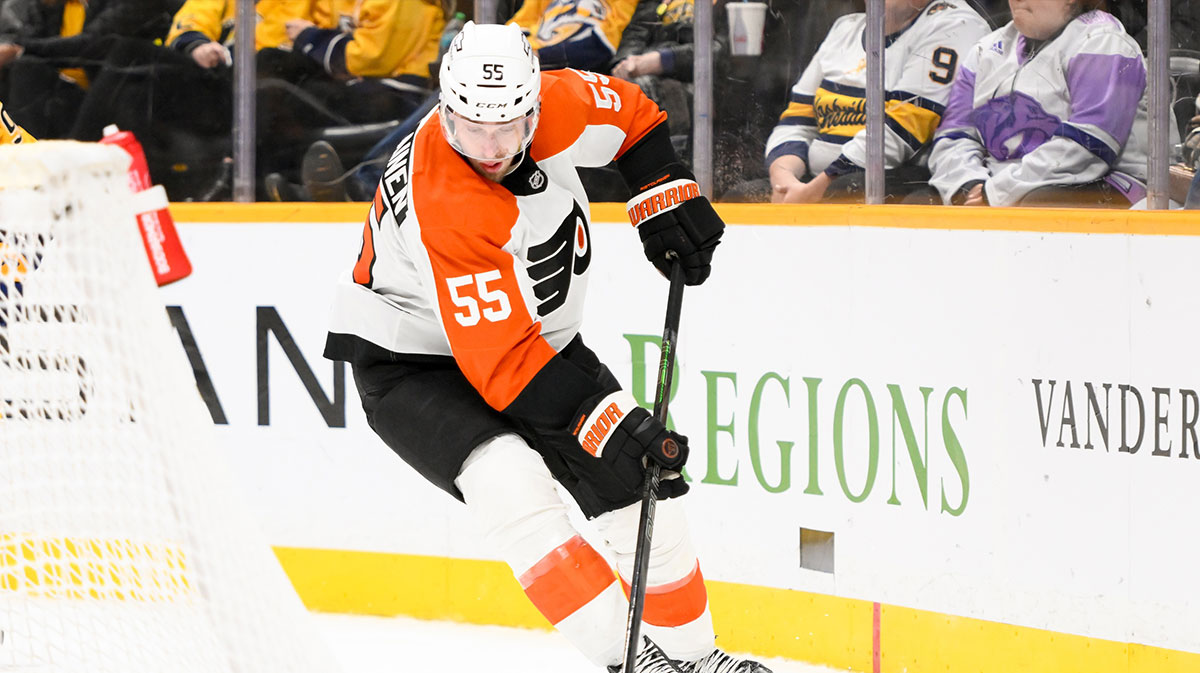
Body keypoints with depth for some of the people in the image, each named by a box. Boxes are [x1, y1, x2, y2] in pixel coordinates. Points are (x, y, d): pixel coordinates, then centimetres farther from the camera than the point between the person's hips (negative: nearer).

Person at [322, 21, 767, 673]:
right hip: (412, 362, -7)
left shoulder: (558, 105, -19)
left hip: (539, 335, 7)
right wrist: (604, 418, -40)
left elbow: (630, 114, 7)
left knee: (638, 481, 2)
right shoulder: (446, 207, -37)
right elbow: (502, 363, -37)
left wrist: (664, 195, -4)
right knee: (512, 484, -32)